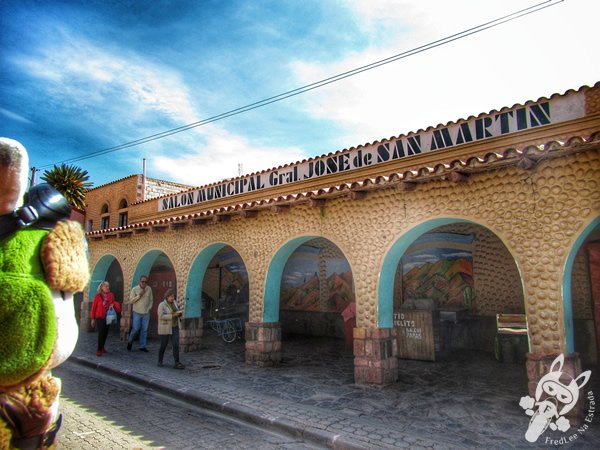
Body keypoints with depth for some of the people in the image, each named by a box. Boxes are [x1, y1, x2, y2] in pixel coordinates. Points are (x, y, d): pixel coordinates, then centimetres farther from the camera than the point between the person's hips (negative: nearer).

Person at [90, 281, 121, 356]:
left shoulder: (111, 295, 4)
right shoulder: (97, 296, -6)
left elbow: (114, 303, 17)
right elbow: (93, 307, -2)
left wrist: (113, 304, -8)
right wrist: (93, 318, -2)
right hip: (100, 317, -4)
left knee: (105, 333, 10)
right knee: (101, 333, -8)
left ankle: (102, 347, 24)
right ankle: (99, 350, -2)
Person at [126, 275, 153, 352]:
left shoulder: (149, 289, 3)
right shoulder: (135, 289, -5)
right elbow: (131, 301, -7)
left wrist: (149, 307, 1)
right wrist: (139, 295, -17)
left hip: (146, 313, 3)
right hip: (137, 312, -3)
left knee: (144, 330, 4)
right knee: (136, 329, -3)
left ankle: (142, 346, 13)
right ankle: (130, 341, 25)